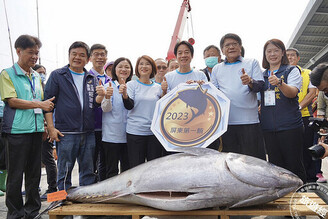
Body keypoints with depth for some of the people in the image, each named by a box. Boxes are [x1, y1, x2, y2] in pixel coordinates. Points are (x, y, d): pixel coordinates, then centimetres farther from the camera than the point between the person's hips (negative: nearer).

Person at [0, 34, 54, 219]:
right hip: (17, 131, -5)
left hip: (36, 130, 6)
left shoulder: (37, 76, 16)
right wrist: (39, 104, -11)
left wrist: (45, 125, 11)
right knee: (16, 174, 2)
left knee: (34, 173, 11)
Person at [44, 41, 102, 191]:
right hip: (66, 133, -4)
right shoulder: (57, 75, 3)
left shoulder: (92, 78, 14)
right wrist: (51, 127, -10)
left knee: (88, 172, 12)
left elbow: (94, 104, 13)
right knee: (64, 172, 3)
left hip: (88, 133, 4)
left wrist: (100, 96, -10)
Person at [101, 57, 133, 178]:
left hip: (128, 135, 4)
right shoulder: (109, 86, -1)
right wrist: (107, 97, -30)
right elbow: (105, 109, -11)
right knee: (112, 170, 4)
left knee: (128, 169, 10)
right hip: (112, 135, -3)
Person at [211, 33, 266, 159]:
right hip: (226, 122, 2)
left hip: (250, 121, -2)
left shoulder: (252, 63, 13)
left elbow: (261, 85, 3)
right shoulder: (216, 69, 18)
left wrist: (250, 82, -18)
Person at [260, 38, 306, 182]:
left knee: (294, 165, 0)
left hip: (290, 126, -4)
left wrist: (279, 83, -34)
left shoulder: (292, 71, 3)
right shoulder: (262, 75, 16)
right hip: (268, 127, 4)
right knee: (275, 166, 10)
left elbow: (292, 93, -15)